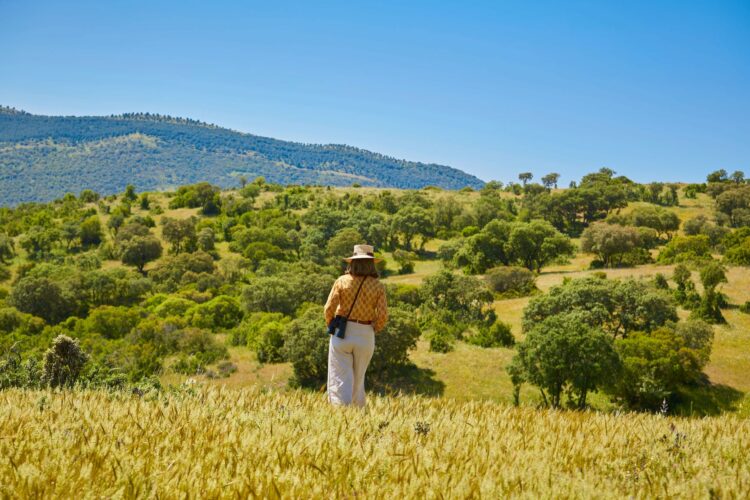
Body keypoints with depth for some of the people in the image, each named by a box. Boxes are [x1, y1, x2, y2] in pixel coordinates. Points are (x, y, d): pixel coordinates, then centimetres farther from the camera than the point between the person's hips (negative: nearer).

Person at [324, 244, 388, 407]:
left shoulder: (342, 281, -3)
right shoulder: (378, 286, -2)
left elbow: (329, 309, -8)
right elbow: (383, 316, -8)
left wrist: (331, 326, 10)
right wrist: (373, 330, 10)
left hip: (342, 334, -1)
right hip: (366, 337, 2)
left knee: (340, 380, 0)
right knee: (358, 379, 18)